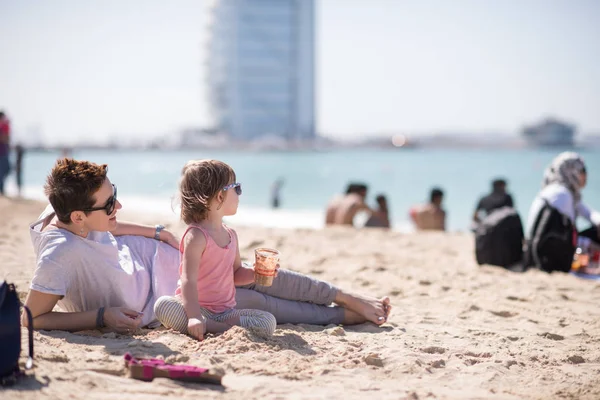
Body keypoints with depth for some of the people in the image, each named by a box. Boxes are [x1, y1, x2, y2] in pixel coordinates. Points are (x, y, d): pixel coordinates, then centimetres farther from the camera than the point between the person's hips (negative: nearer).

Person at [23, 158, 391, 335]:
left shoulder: (68, 210, -17)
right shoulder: (60, 255, -39)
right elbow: (33, 317, -32)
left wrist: (156, 232, 4)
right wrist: (100, 317, -33)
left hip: (158, 256, 7)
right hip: (155, 307, -7)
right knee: (260, 304, -2)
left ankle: (349, 299, 19)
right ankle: (345, 315, 15)